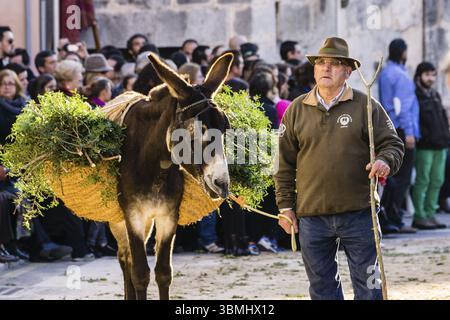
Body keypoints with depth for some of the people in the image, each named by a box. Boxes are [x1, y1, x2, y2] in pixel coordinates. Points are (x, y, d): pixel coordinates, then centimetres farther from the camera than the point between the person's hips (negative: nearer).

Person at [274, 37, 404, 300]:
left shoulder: (366, 106, 2)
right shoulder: (297, 110, 8)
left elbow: (392, 143, 3)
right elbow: (285, 163, 10)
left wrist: (385, 162, -20)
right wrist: (286, 206, 6)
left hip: (359, 213, -2)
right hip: (311, 216, 2)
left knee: (367, 284, 4)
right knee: (322, 286, 10)